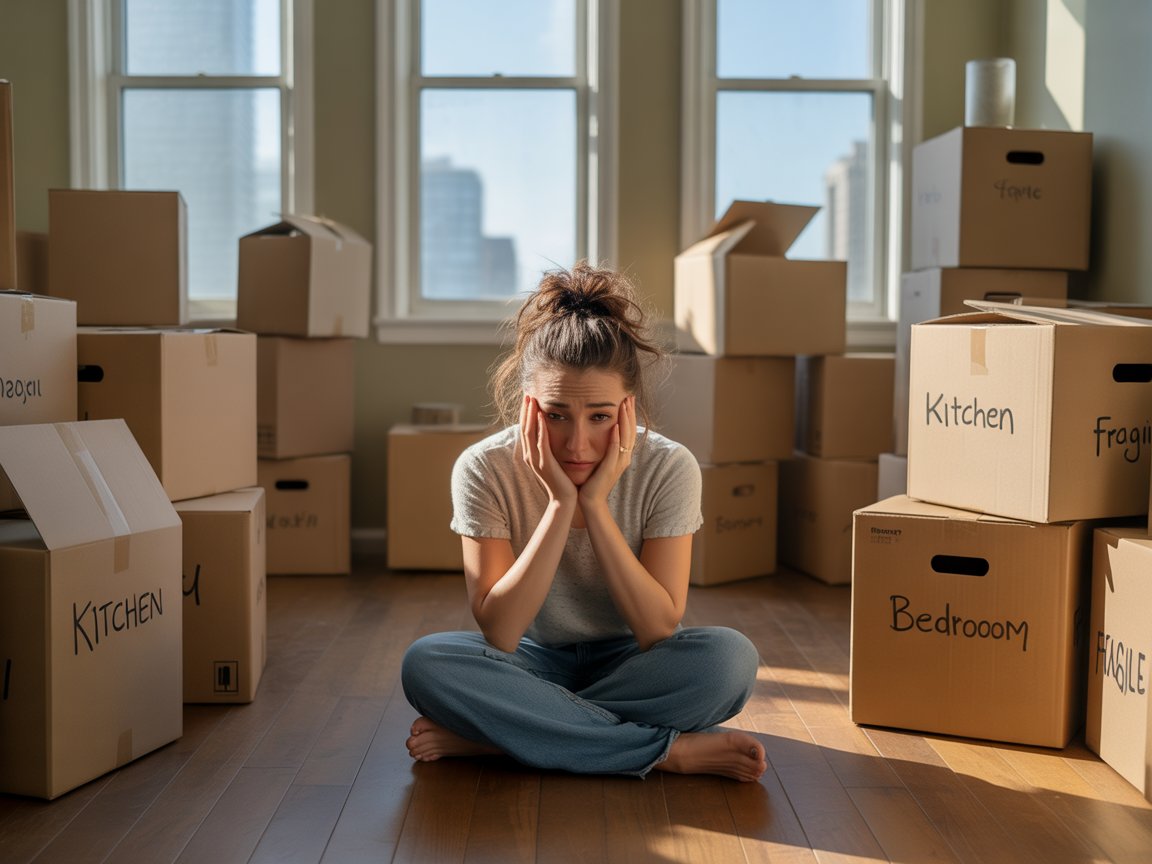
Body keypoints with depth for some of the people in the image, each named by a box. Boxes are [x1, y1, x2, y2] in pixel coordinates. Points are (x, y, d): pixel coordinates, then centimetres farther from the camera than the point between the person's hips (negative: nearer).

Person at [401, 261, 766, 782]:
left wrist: (594, 503, -29)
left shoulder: (669, 469, -17)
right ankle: (672, 752, -25)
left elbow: (659, 632, -21)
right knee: (425, 662, -30)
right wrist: (559, 503, -30)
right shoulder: (485, 470, -18)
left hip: (629, 666, 0)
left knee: (730, 656, -31)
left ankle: (488, 737, -24)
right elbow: (499, 633, -23)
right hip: (535, 664, 0)